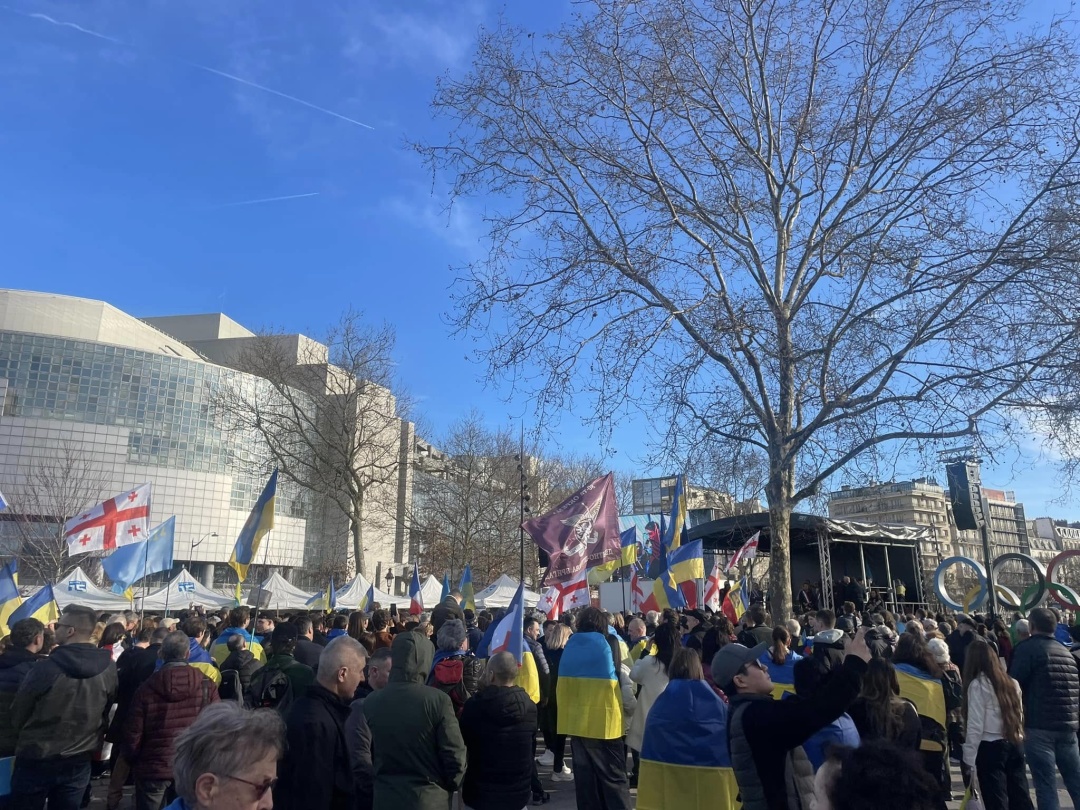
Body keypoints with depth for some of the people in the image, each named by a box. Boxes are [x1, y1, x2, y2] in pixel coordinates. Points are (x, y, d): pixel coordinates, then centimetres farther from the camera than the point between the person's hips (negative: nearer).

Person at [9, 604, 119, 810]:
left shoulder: (45, 668, -19)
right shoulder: (109, 668, -9)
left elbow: (17, 714, -5)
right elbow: (106, 711, 3)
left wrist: (23, 741, 15)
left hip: (36, 759, -3)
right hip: (78, 761, 3)